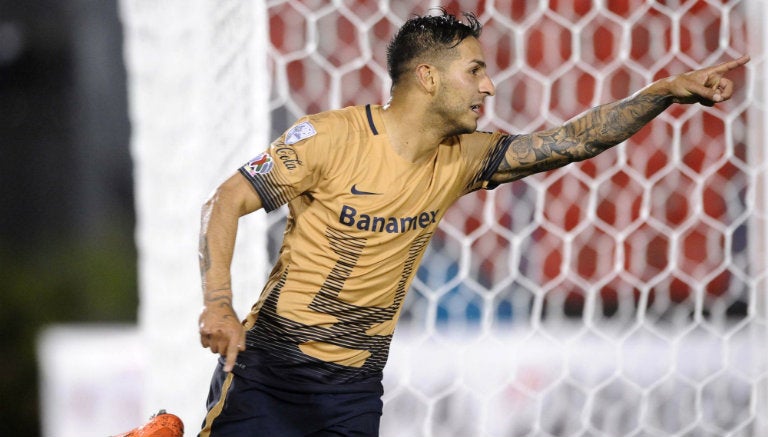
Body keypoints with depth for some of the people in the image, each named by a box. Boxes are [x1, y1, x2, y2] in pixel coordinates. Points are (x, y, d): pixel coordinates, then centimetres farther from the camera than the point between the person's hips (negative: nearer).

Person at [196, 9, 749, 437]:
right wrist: (217, 304, -25)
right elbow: (226, 203, -12)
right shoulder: (332, 137, -14)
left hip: (355, 389, 5)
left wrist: (668, 92, -7)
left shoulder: (461, 159, 1)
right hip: (270, 369, -4)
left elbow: (573, 141, 1)